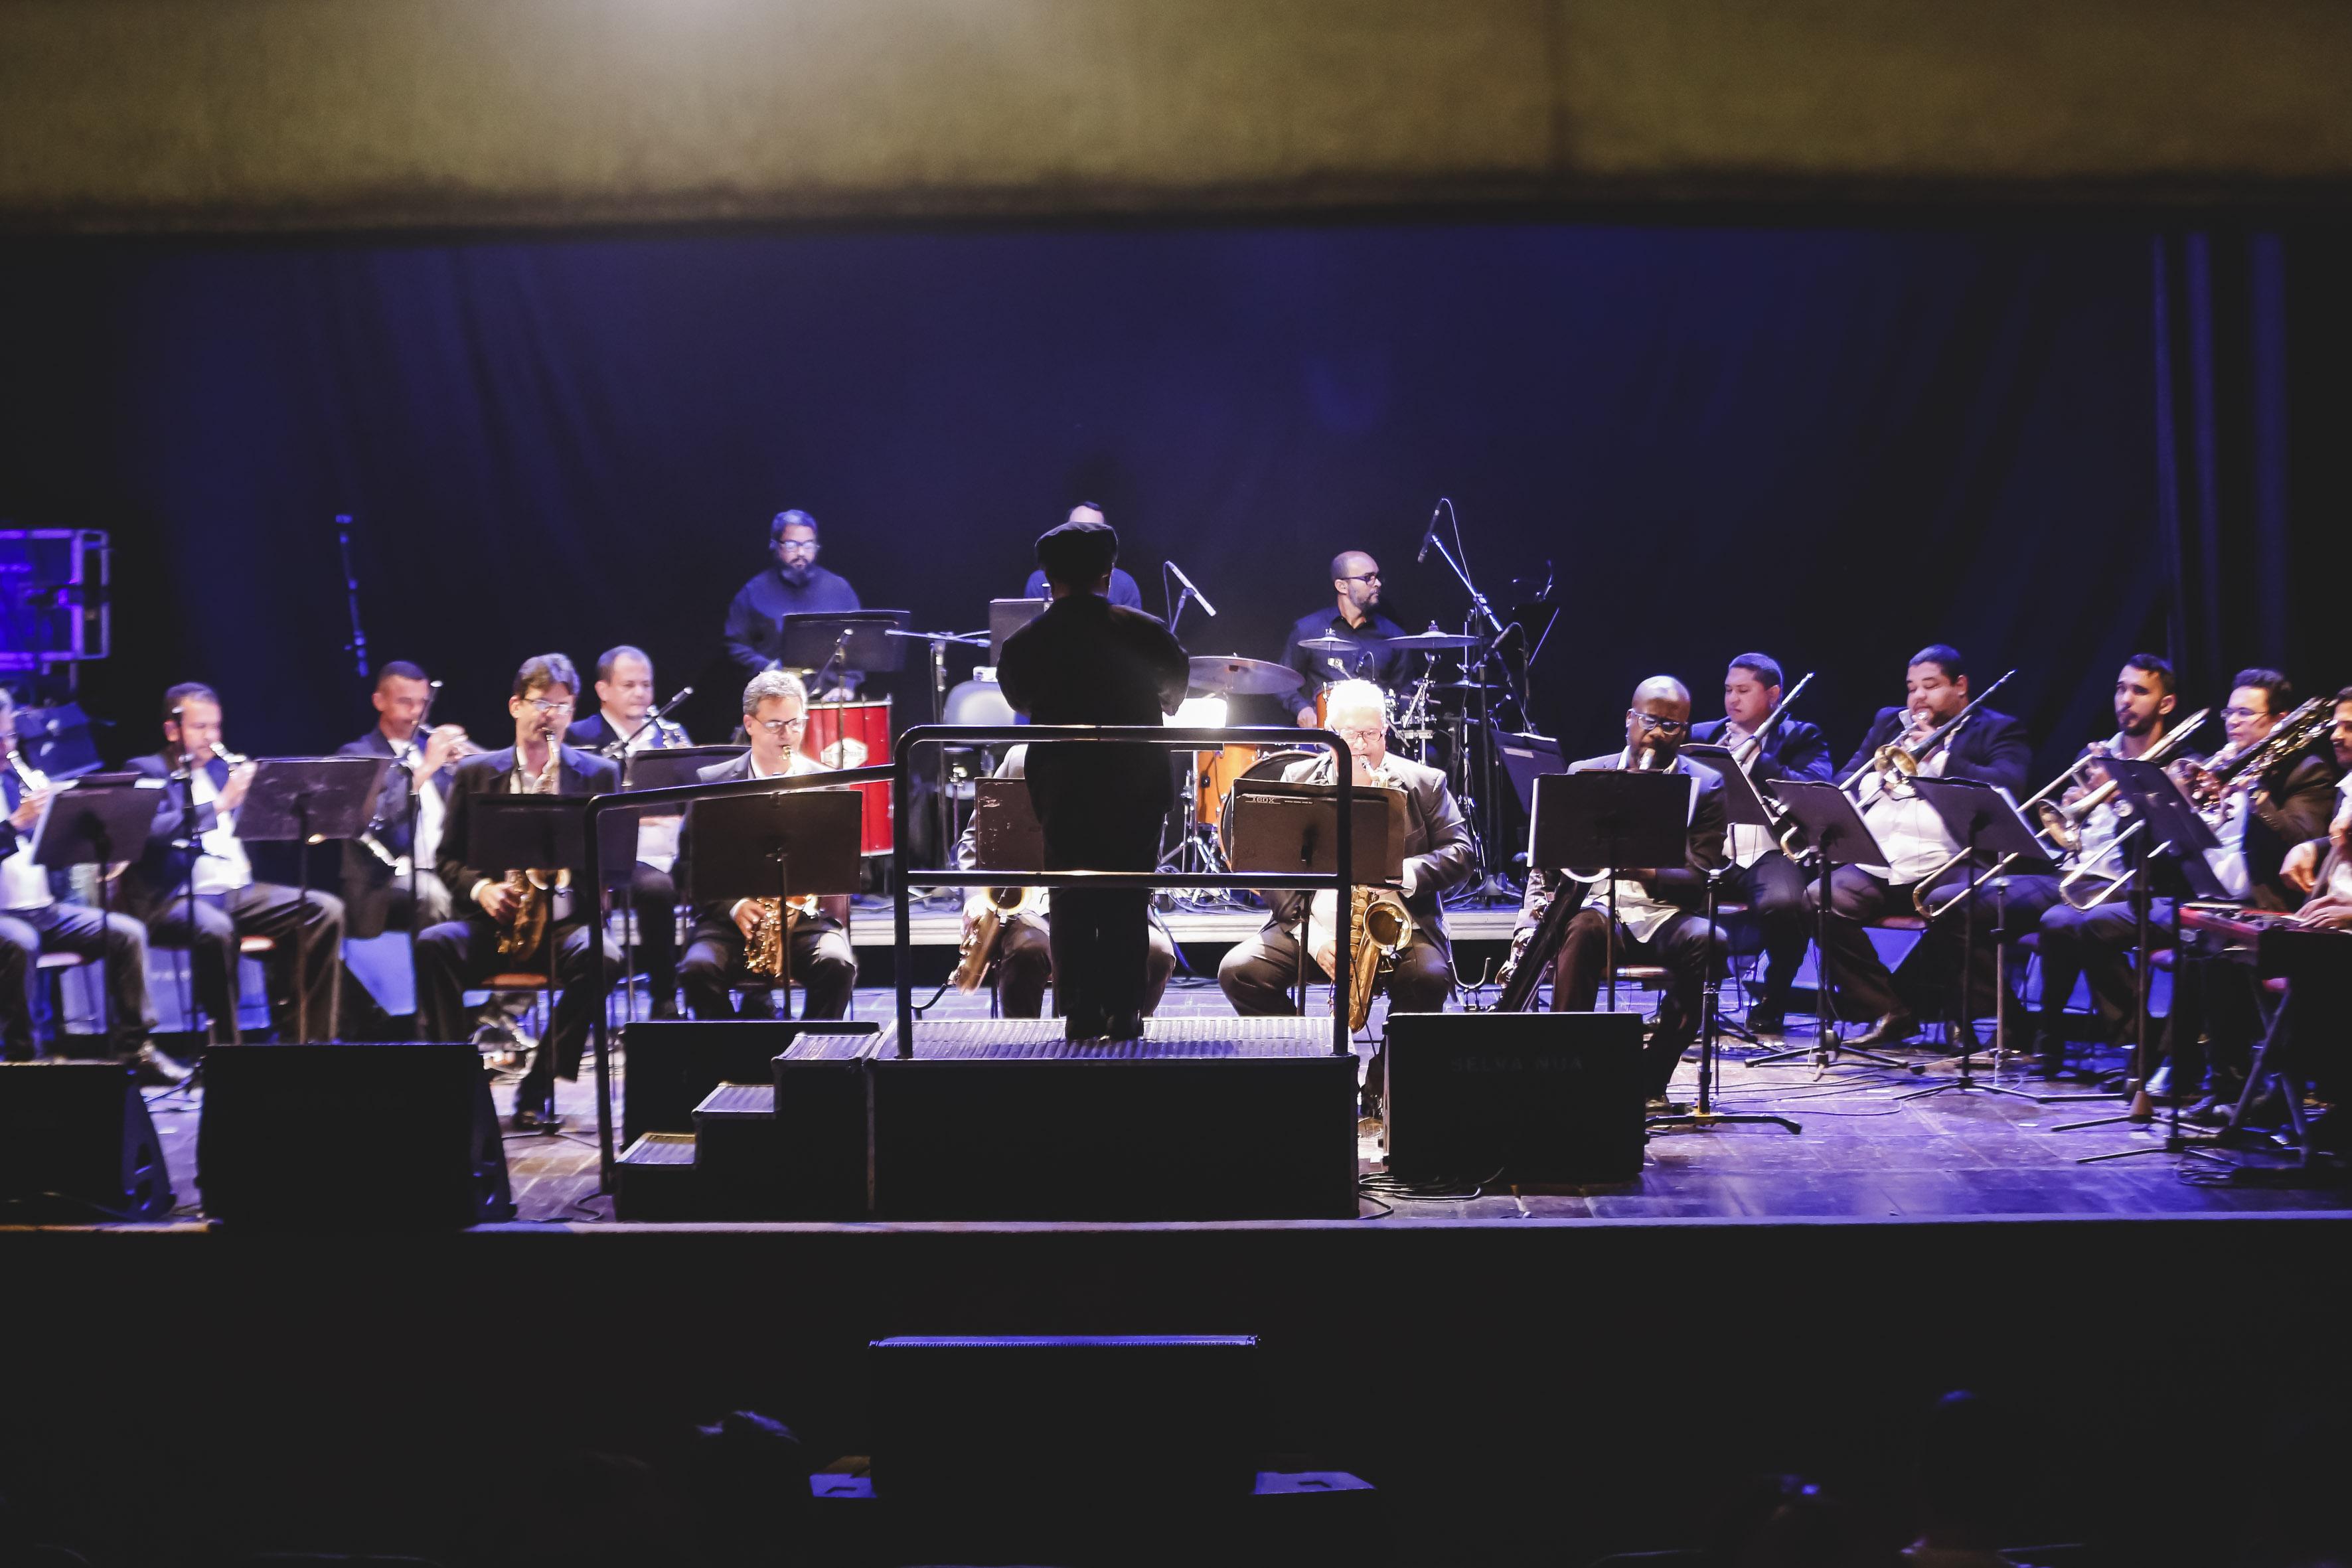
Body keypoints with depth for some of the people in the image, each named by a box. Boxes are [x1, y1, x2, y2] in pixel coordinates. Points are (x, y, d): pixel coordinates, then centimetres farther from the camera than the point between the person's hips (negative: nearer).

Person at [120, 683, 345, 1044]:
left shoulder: (222, 767, 21)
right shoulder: (147, 771, 1)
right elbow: (153, 831, -18)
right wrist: (220, 804, -25)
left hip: (238, 890, 7)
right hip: (173, 899, -7)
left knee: (326, 910, -10)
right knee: (215, 929, -39)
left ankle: (304, 1035, -8)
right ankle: (226, 1041, -26)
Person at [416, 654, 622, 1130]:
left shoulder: (598, 775, 9)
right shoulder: (476, 773, 11)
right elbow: (449, 858, 11)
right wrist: (481, 888, -11)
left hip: (566, 919, -1)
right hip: (494, 921, 1)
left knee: (604, 959, -33)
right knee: (434, 945, -30)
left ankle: (539, 1087, -20)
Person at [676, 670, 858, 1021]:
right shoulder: (713, 783, 7)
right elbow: (694, 867, 5)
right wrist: (733, 907, -12)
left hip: (807, 916, 0)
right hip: (732, 921, 0)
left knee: (837, 966, -30)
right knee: (699, 969, -30)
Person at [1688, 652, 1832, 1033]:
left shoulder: (1801, 737, 13)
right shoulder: (1704, 736, 24)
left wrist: (1757, 761, -12)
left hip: (1772, 852, -3)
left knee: (1781, 902, -37)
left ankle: (1772, 1000, -8)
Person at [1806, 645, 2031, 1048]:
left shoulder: (1998, 731, 11)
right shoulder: (1889, 722, 26)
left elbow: (2008, 788, -8)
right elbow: (1845, 781, 21)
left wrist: (1940, 756, -10)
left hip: (1948, 864, -5)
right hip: (1879, 863, 5)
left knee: (1951, 910, -37)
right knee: (1820, 899, -22)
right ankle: (1886, 1013, -10)